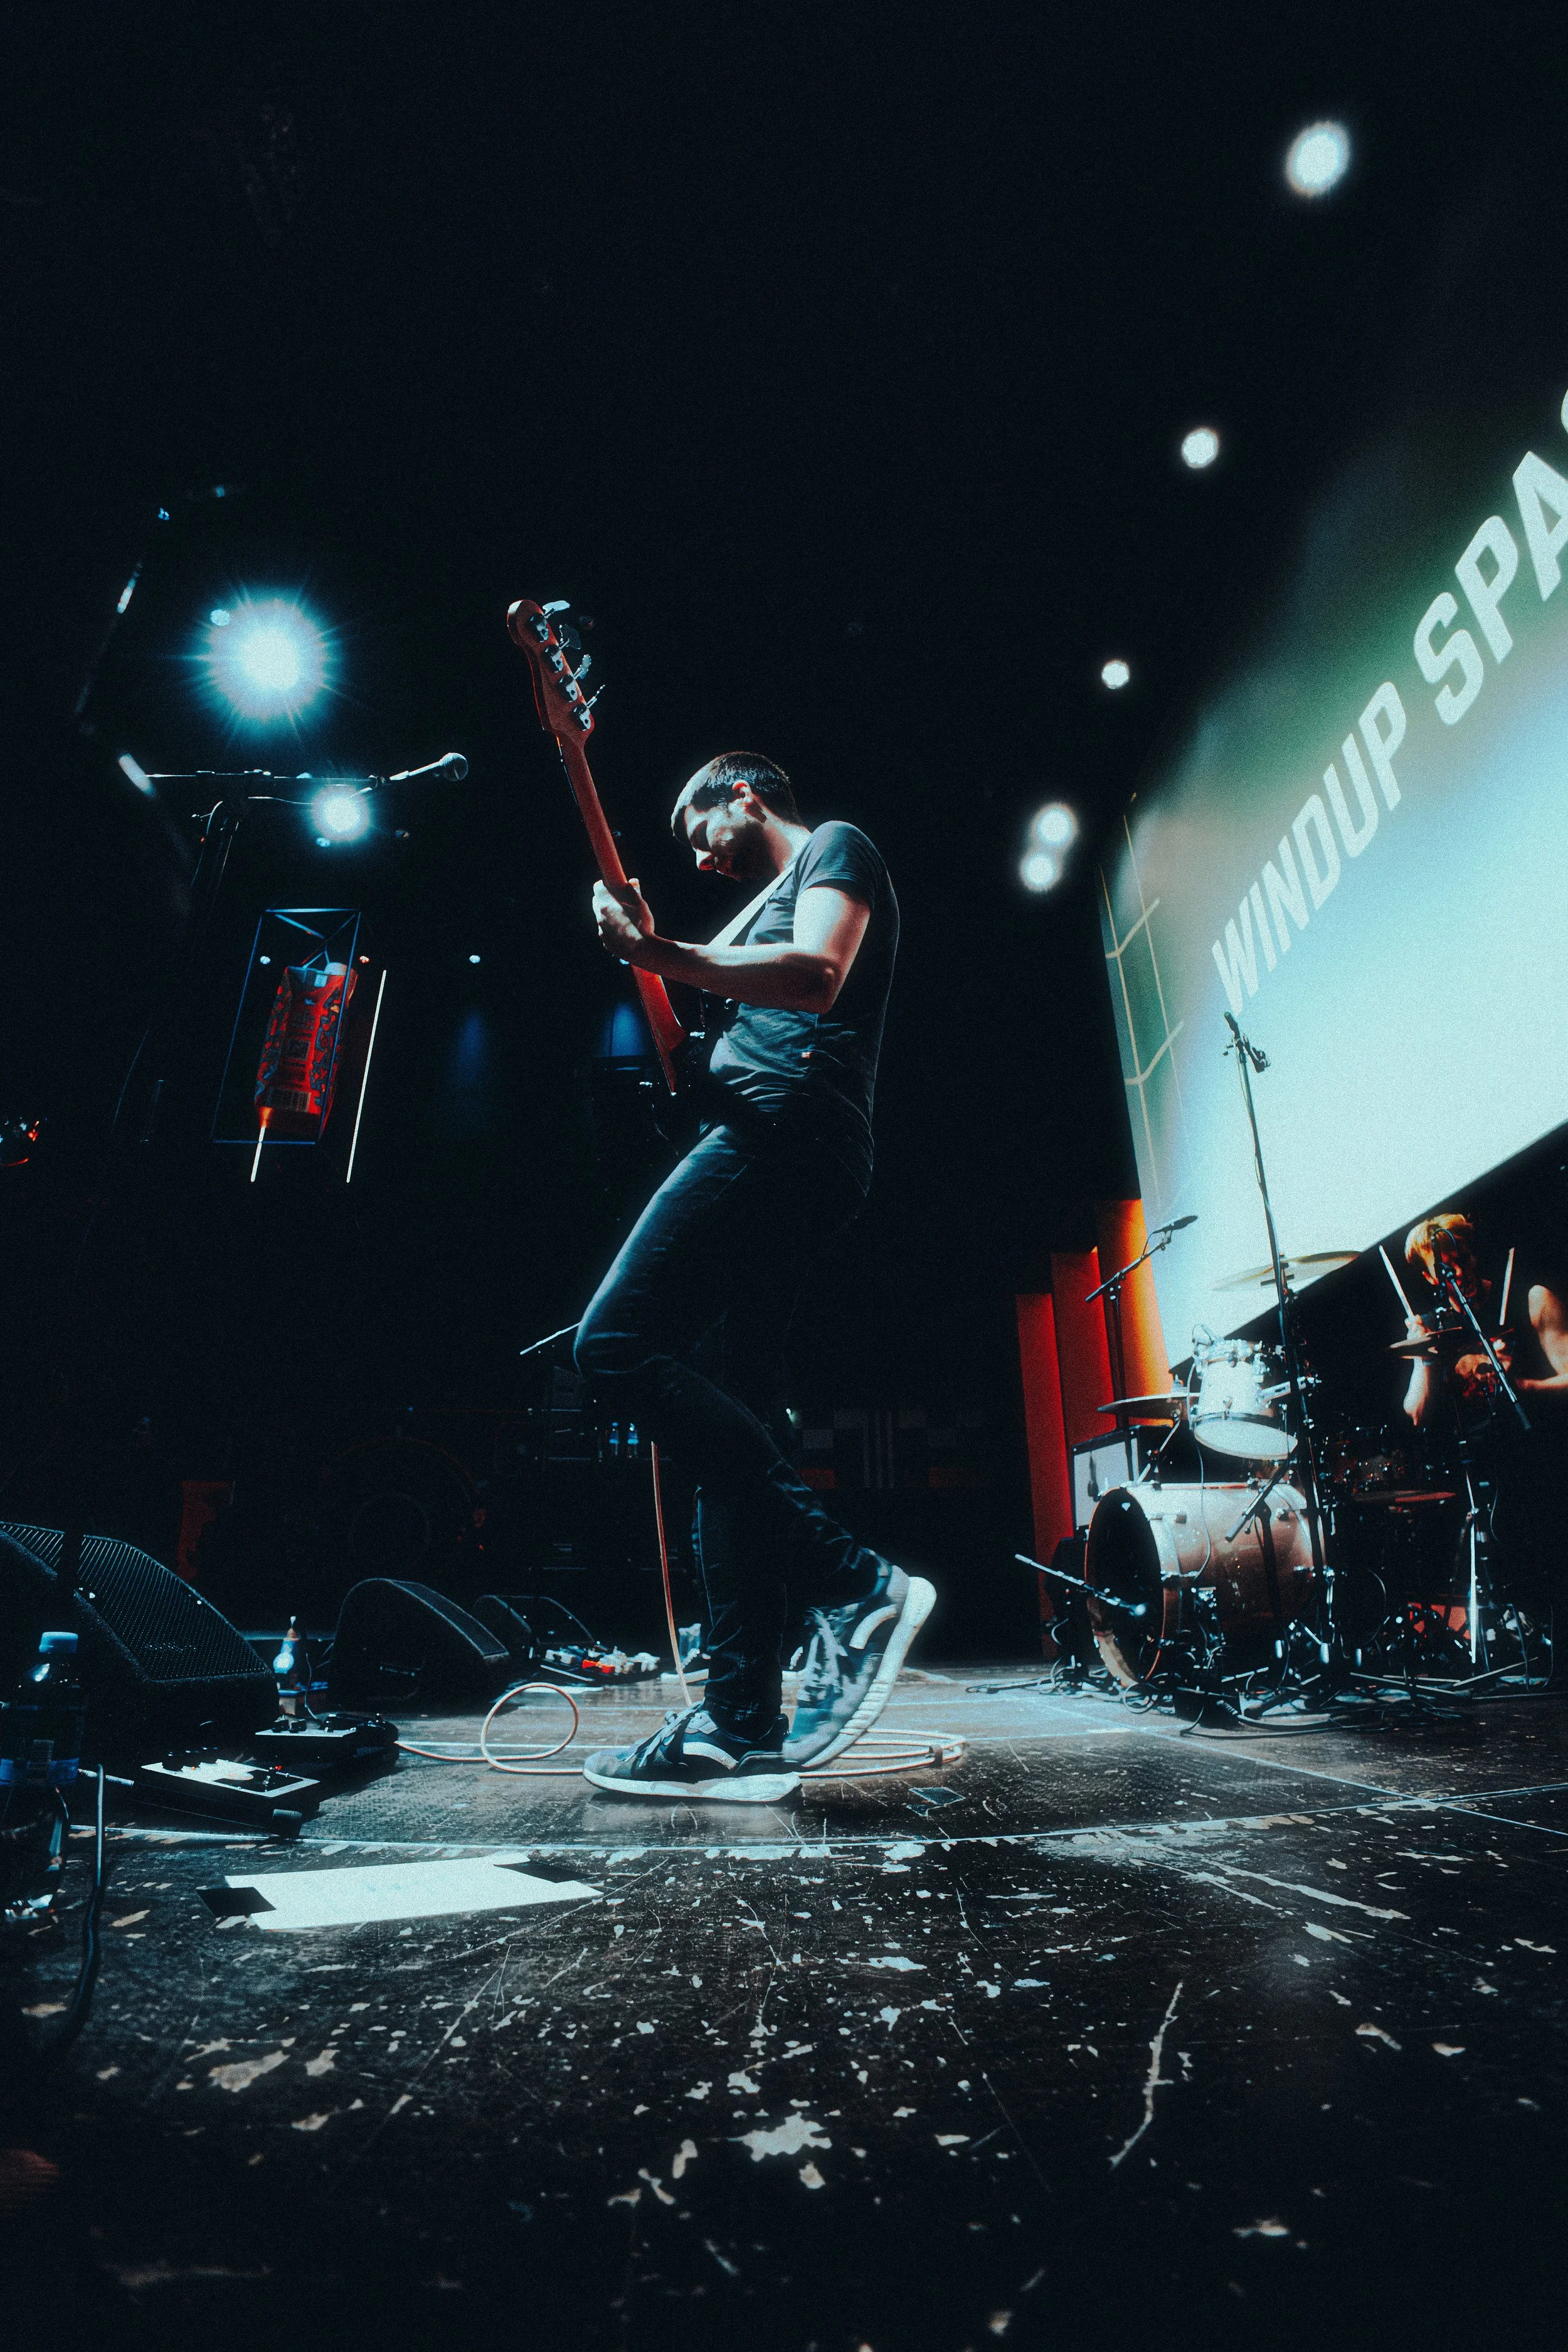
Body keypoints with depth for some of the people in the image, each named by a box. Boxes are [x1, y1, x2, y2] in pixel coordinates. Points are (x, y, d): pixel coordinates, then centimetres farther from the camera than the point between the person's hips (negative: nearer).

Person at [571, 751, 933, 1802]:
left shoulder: (835, 846, 8)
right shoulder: (776, 899, 36)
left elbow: (817, 973, -13)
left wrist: (660, 955, -17)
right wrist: (661, 950, 23)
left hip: (785, 1127, -10)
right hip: (800, 1165, 10)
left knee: (617, 1346, -20)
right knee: (731, 1418, 2)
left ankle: (854, 1581, -19)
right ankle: (743, 1726, 2)